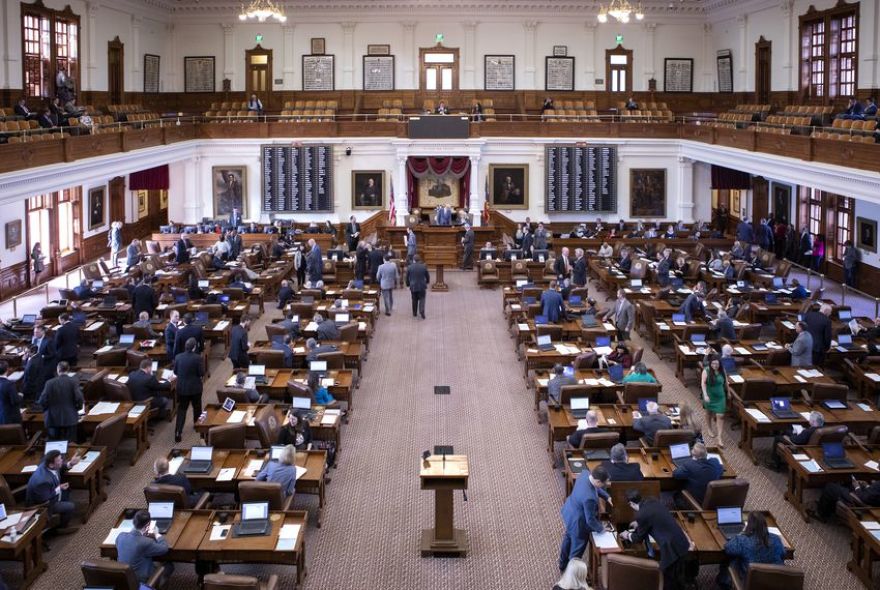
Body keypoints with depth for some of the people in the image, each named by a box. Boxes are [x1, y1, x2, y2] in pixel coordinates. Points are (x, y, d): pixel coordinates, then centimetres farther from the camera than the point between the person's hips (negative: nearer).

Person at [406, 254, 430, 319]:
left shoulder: (409, 268, -7)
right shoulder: (424, 267, -8)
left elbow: (407, 278, -1)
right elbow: (428, 276, 2)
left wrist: (408, 284, 15)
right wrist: (426, 282, 22)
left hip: (413, 287, 1)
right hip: (422, 286, -1)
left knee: (414, 300, 14)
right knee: (422, 299, 5)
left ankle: (414, 313, 22)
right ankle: (421, 311, -14)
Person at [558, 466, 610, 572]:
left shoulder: (586, 474, -20)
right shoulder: (589, 498, -43)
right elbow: (590, 520, -27)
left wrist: (607, 497, -1)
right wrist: (600, 528, -9)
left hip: (569, 512, 9)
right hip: (577, 523, -9)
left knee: (568, 539, 32)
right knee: (577, 549, 18)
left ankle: (563, 565, 56)